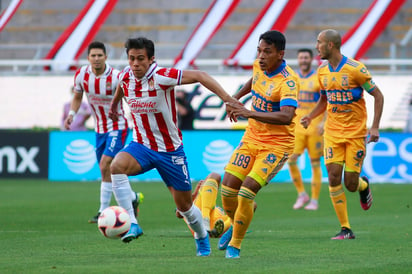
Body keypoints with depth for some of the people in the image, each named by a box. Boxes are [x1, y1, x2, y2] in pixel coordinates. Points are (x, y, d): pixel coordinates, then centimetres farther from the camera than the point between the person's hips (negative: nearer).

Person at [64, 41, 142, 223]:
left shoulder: (116, 77, -21)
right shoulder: (81, 75, -6)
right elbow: (77, 97, 11)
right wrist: (71, 114, -4)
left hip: (117, 127, -6)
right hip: (100, 129, 6)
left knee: (105, 165, -18)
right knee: (106, 171, 9)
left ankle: (104, 211, -8)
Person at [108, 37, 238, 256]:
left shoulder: (162, 77, -22)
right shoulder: (125, 76, -6)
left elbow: (199, 76, -20)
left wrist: (226, 98, -28)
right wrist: (114, 104, 37)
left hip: (170, 150, -3)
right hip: (141, 146, 3)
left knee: (184, 205, 8)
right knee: (117, 166, -31)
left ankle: (202, 237, 39)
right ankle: (132, 224, -28)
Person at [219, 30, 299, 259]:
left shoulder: (288, 81, -24)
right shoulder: (259, 66, 0)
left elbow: (286, 116, -40)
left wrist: (251, 113, -47)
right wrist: (234, 99, 27)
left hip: (277, 144, -7)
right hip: (251, 137, 7)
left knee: (246, 191, -18)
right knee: (228, 188, -1)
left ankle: (235, 245, 1)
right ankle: (236, 226, 30)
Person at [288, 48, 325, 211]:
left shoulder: (319, 79, 0)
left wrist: (323, 122, -16)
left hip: (314, 127, -3)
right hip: (296, 127, 3)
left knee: (315, 163, 0)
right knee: (291, 159, -12)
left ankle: (314, 200, 7)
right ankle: (301, 194, 3)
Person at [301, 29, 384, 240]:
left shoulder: (355, 68, -13)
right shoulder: (322, 71, 5)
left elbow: (378, 95, -7)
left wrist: (375, 127, -14)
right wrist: (310, 116, 1)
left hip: (355, 132, -4)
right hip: (333, 131, 4)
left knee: (351, 184, -5)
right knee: (333, 176, -11)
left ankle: (363, 185, 34)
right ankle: (345, 229, -3)